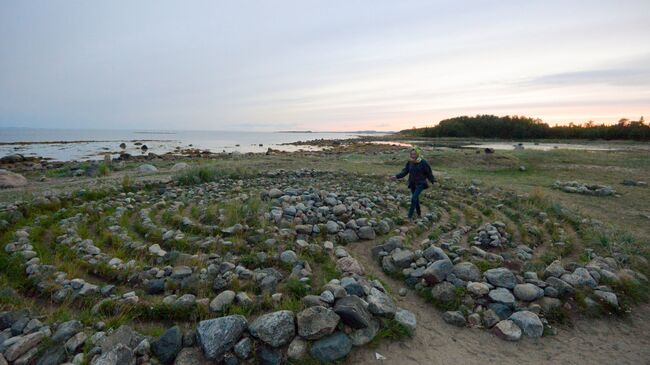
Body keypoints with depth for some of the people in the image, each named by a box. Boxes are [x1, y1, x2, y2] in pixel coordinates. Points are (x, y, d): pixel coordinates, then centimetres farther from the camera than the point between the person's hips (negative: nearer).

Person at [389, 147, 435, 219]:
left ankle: (410, 216, -12)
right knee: (416, 199, 15)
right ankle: (419, 214, 33)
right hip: (412, 184, 5)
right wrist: (396, 176, -11)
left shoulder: (423, 162, -12)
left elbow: (429, 173, -6)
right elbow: (405, 171, 0)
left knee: (414, 198, -17)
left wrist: (433, 181, -9)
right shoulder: (409, 162, -1)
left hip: (420, 184, -5)